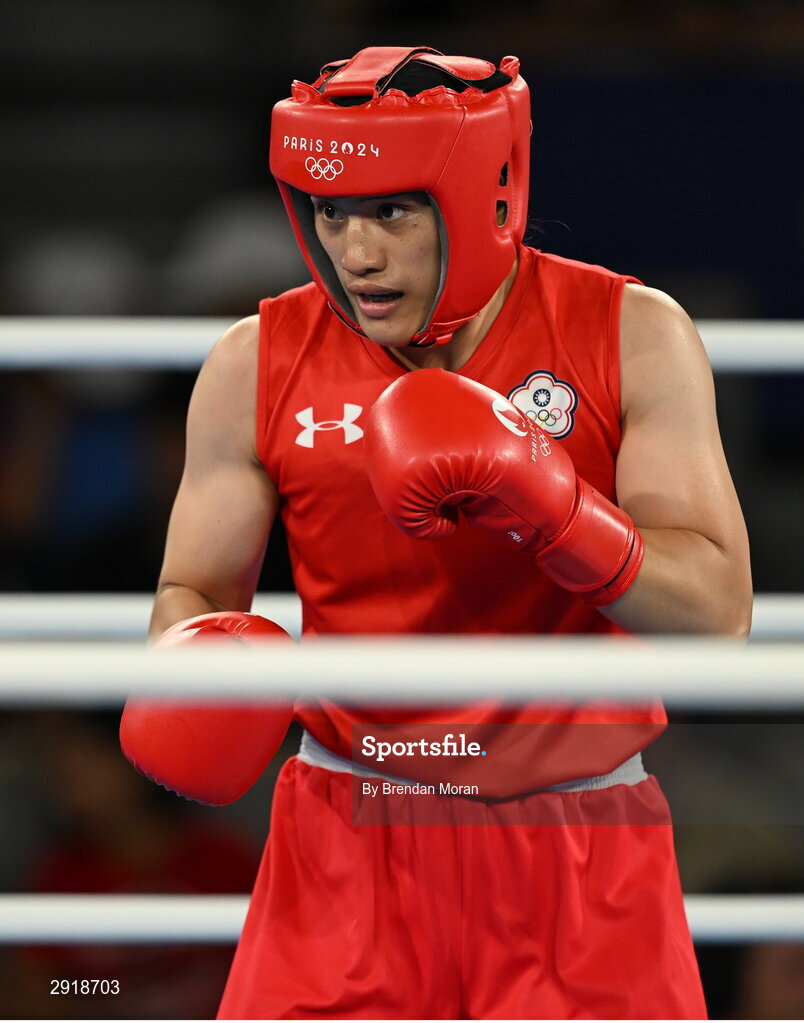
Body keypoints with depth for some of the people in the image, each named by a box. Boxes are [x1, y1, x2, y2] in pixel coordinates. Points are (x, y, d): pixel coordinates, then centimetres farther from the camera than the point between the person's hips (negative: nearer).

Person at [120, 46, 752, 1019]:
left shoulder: (632, 336, -5)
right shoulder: (257, 367, 0)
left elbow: (720, 614, -10)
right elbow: (194, 591, 9)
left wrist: (543, 503, -25)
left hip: (579, 861, 0)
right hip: (349, 854, 1)